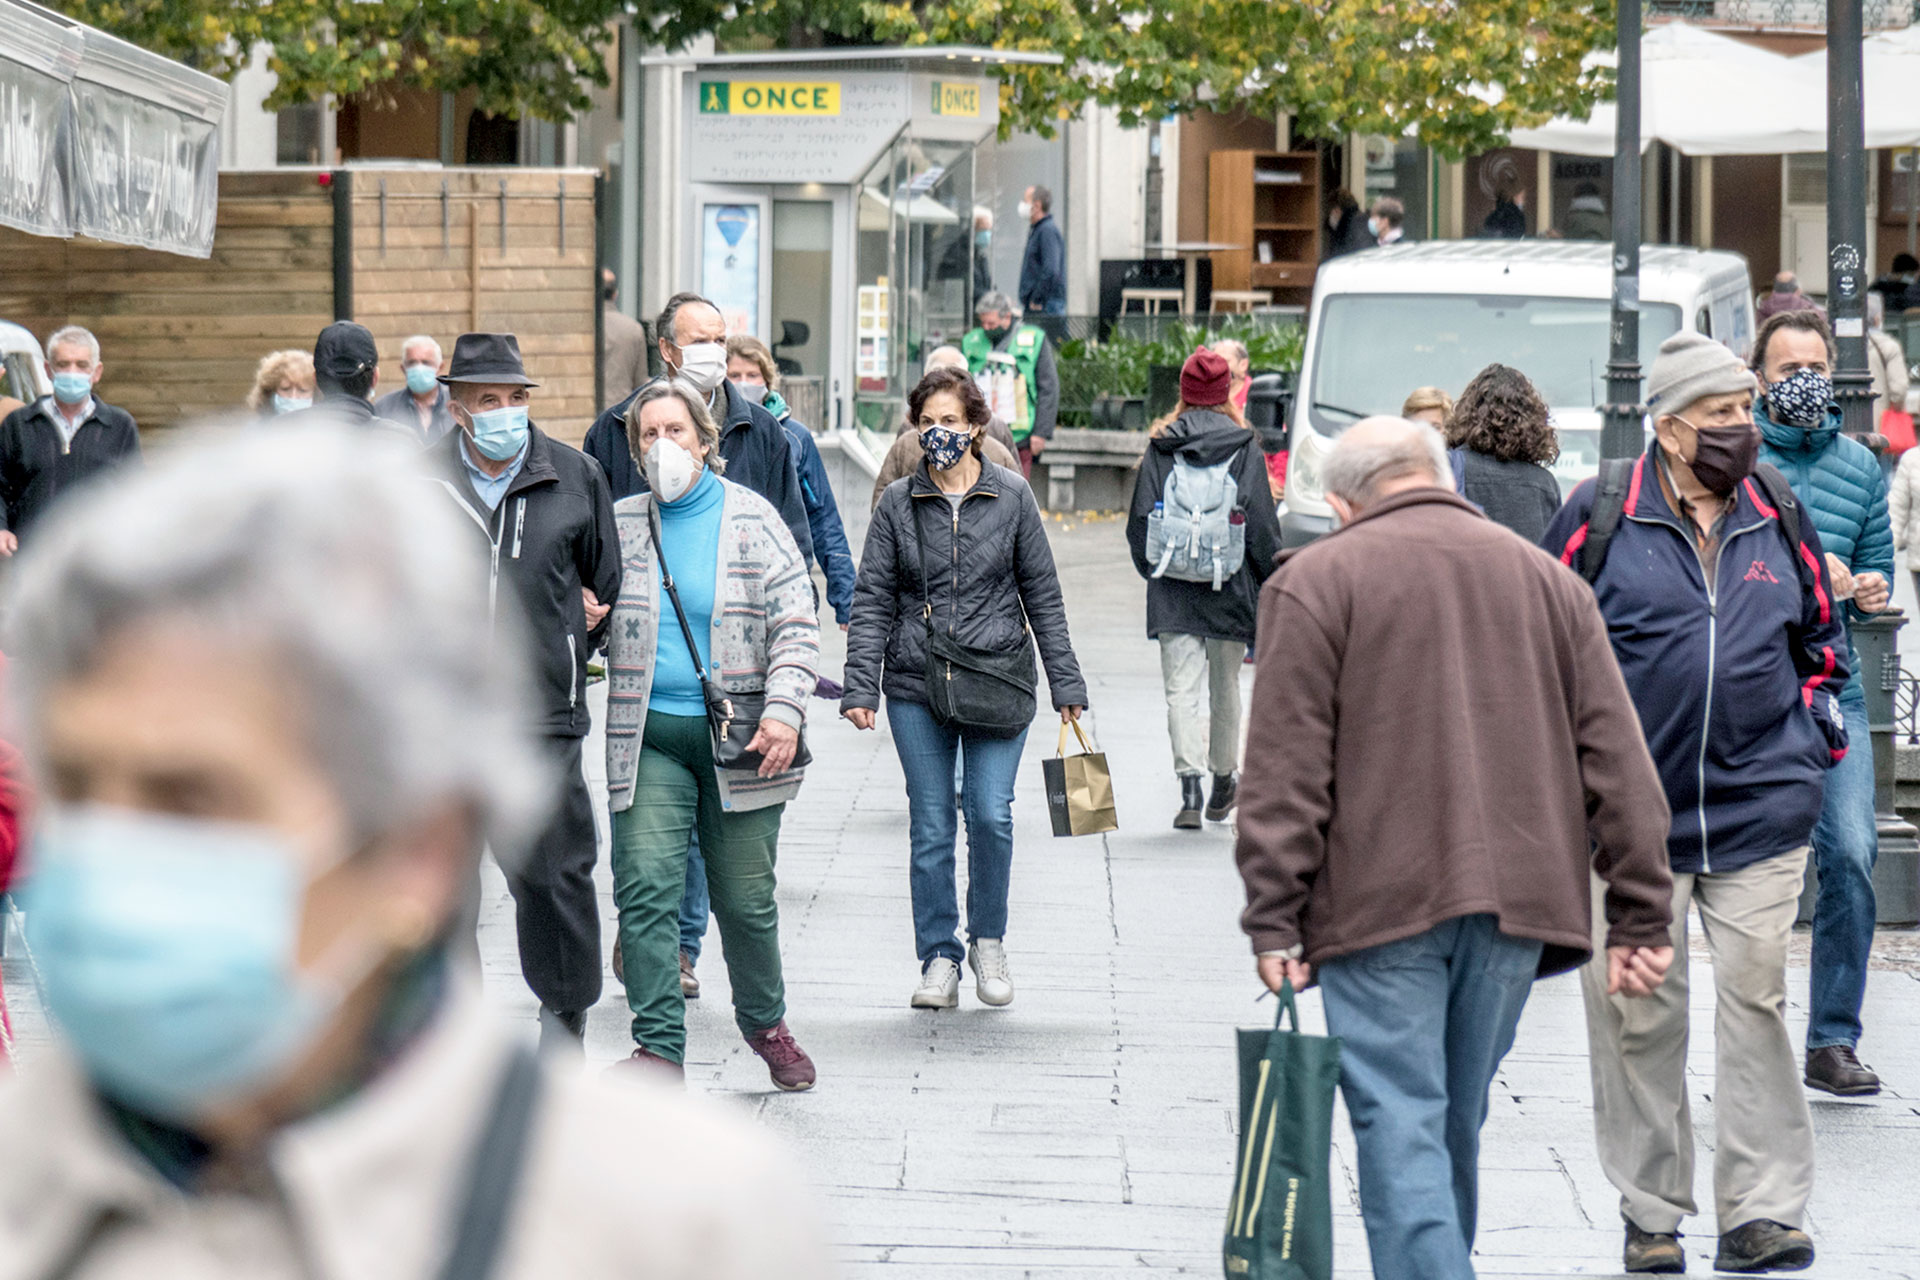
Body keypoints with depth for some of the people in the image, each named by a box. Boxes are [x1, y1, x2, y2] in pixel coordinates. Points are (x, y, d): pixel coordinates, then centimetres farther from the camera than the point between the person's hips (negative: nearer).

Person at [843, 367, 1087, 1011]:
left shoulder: (1011, 496, 3)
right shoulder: (897, 503, 4)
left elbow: (1042, 594, 8)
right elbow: (872, 601, 4)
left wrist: (1065, 684, 7)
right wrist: (860, 686, -4)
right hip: (917, 688, 1)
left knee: (990, 814, -11)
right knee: (930, 827, 3)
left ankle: (988, 940, 11)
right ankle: (939, 958, 13)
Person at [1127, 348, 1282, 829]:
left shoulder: (1161, 447, 0)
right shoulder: (1244, 448, -2)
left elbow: (1140, 519, 2)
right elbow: (1263, 524, -3)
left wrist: (1151, 570, 16)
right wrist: (1270, 585, 6)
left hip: (1172, 591, 0)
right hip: (1230, 589, 0)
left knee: (1181, 689, -2)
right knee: (1225, 686, 15)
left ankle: (1190, 785, -16)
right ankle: (1224, 781, 29)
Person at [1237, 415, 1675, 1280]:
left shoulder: (1314, 582, 1)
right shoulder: (1548, 581, 14)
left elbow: (1285, 770, -6)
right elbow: (1618, 763, 11)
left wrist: (1274, 921, -6)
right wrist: (1640, 917, 11)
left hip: (1380, 903, -4)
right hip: (1518, 902, 4)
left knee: (1400, 1126, -6)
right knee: (1458, 1123, 16)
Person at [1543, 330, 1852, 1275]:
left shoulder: (1779, 515, 8)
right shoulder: (1601, 517, -2)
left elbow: (1821, 634, 21)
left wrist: (1808, 736, 11)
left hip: (1761, 806, 2)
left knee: (1755, 1002, -2)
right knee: (1638, 1015, 2)